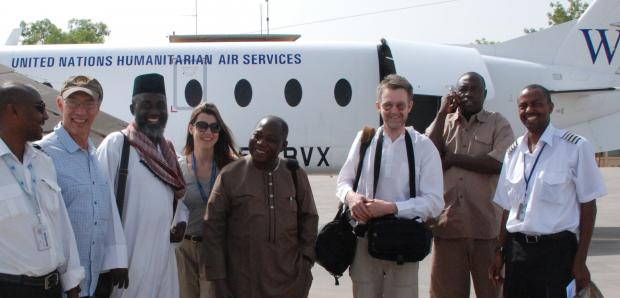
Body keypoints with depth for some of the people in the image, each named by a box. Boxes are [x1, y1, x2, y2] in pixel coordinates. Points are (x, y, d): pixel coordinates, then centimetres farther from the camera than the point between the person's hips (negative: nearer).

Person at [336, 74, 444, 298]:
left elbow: (434, 202, -6)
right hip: (364, 240, 2)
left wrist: (390, 208, -17)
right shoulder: (364, 139, 5)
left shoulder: (423, 147, -3)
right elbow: (343, 180, 14)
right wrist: (350, 196, -10)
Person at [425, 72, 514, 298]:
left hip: (486, 226, -2)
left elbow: (498, 163, -10)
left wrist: (453, 158, -5)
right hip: (448, 223, 2)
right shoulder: (443, 123, 16)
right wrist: (442, 114, 0)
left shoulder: (498, 124, 7)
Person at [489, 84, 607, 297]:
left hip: (557, 250, -4)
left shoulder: (575, 147, -6)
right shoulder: (513, 153, 10)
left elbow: (588, 206, -5)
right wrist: (500, 252, 10)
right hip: (517, 251, 5)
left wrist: (580, 261, -8)